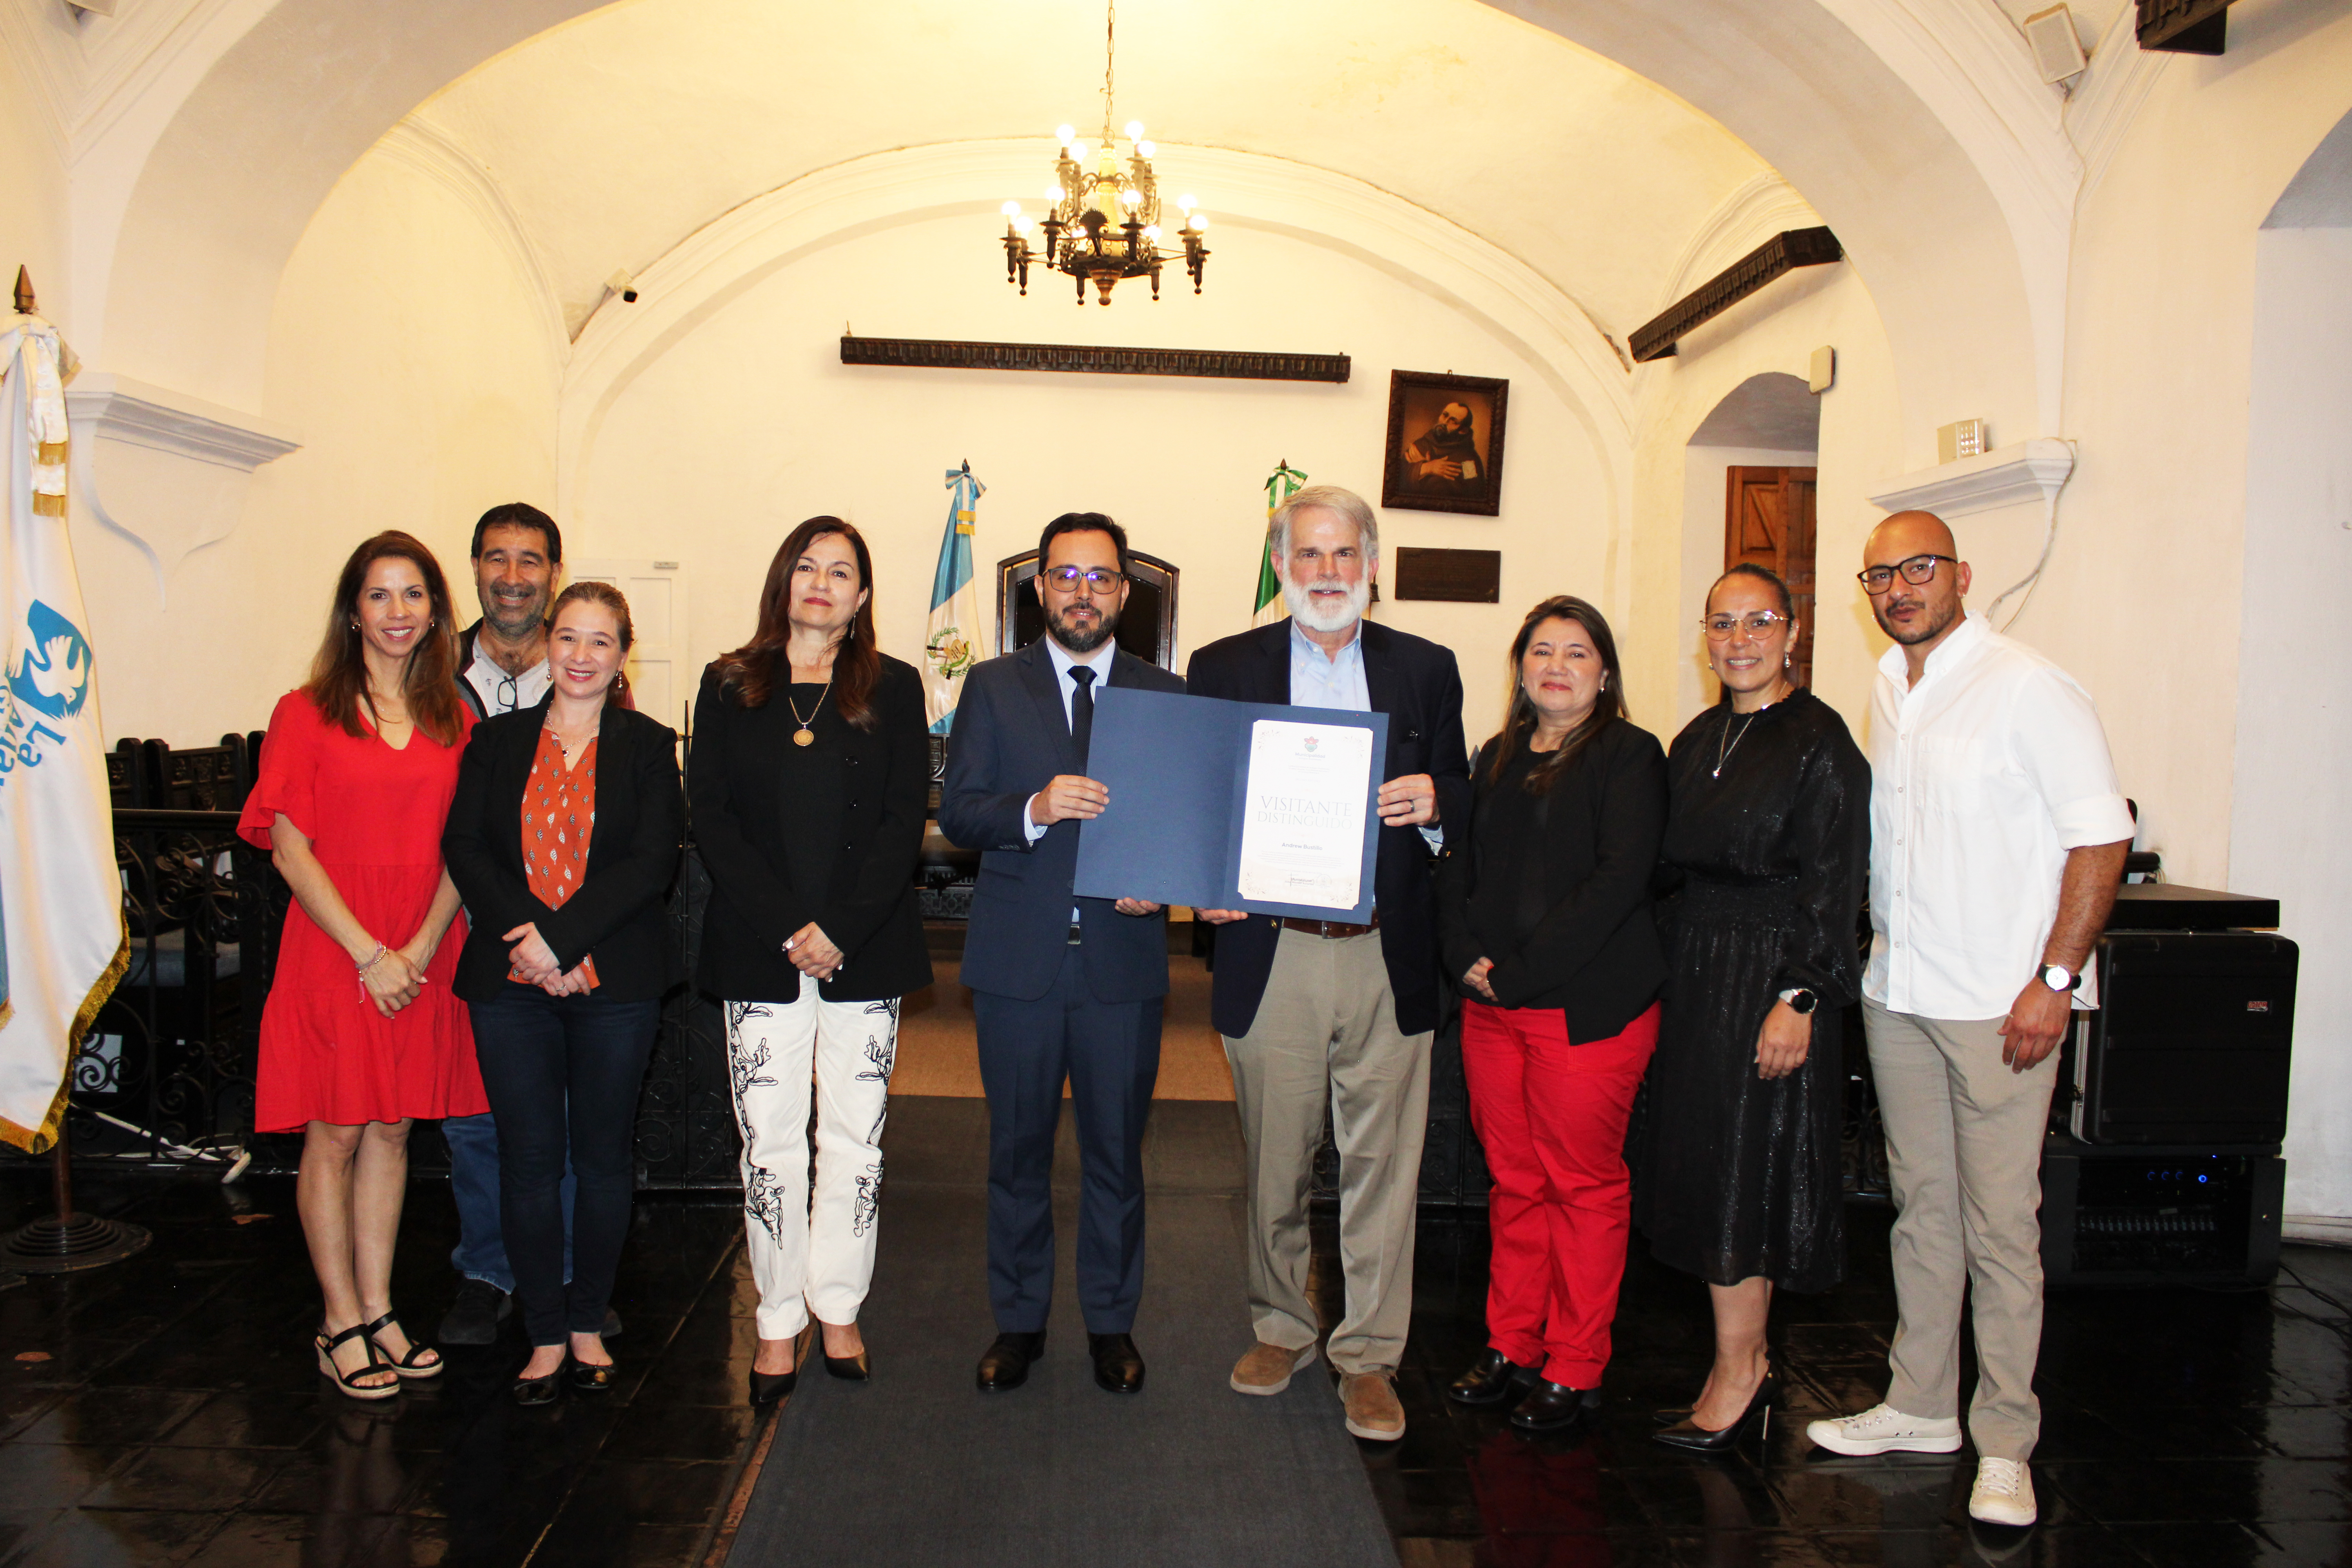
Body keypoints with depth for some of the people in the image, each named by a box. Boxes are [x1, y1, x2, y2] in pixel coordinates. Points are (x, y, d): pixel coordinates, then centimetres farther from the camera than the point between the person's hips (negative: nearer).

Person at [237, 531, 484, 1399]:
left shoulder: (454, 720, 8)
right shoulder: (306, 713, -1)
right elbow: (290, 848, -6)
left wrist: (421, 948, -9)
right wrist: (368, 952, -13)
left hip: (423, 957, 3)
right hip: (332, 950, -3)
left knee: (392, 1130, 10)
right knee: (335, 1135, 2)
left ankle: (378, 1312, 20)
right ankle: (341, 1325, 14)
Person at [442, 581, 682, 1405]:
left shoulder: (648, 746, 3)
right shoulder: (497, 740, 10)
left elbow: (654, 860, -6)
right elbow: (466, 847, 1)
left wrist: (564, 937, -15)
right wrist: (530, 935, -13)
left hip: (615, 980, -1)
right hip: (511, 982, 1)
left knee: (605, 1154, 7)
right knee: (529, 1158, 4)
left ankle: (588, 1321, 22)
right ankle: (546, 1333, 17)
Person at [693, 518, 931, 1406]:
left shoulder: (892, 689, 6)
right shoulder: (729, 688, 8)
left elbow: (906, 821, -1)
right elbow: (713, 819, 1)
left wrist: (841, 930, -12)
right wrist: (786, 927, -11)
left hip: (867, 951, 0)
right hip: (759, 951, 0)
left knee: (855, 1141, 5)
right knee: (770, 1143, 4)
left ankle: (839, 1310, 20)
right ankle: (779, 1322, 17)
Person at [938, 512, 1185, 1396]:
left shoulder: (1166, 695, 6)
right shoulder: (992, 688, 5)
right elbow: (956, 813, -3)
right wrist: (1035, 809, -22)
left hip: (1125, 957, 0)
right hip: (1018, 958, 0)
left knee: (1116, 1151, 10)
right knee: (1018, 1150, 12)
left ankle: (1111, 1323, 28)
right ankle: (1019, 1322, 29)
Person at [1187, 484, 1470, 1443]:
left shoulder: (1426, 669, 9)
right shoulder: (1224, 669, 6)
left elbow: (1461, 803, 10)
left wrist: (1434, 801, -13)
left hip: (1388, 959, 1)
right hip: (1271, 957, 0)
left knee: (1382, 1167, 5)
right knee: (1274, 1166, 12)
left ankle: (1369, 1356, 21)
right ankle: (1280, 1329, 32)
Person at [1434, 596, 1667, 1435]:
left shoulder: (1630, 755, -3)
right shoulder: (1497, 758, 15)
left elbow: (1621, 877, -13)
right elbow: (1459, 865, 14)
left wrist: (1526, 969, -16)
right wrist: (1466, 953, -4)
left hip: (1588, 1005, -5)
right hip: (1492, 1004, 5)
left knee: (1583, 1185, 4)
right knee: (1513, 1181, 13)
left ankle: (1575, 1370, 16)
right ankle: (1511, 1348, 25)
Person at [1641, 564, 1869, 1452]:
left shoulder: (1819, 741, -9)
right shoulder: (1699, 740, 12)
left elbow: (1832, 884, -14)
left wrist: (1799, 997, -19)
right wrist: (1674, 970, 8)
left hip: (1771, 978, -7)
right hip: (1697, 974, 7)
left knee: (1743, 1169, -2)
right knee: (1705, 1165, 10)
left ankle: (1737, 1371, 12)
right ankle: (1745, 1362, 22)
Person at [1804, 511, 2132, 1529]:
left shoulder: (2027, 687, -10)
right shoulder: (1887, 690, 12)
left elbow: (2103, 836, -12)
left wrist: (2055, 980, -16)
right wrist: (1876, 946, 13)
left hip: (1998, 1003, -7)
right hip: (1896, 990, 7)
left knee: (2001, 1226, -1)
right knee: (1921, 1207, 15)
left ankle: (2005, 1444, 13)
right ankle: (1920, 1407, 27)